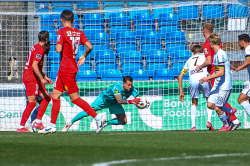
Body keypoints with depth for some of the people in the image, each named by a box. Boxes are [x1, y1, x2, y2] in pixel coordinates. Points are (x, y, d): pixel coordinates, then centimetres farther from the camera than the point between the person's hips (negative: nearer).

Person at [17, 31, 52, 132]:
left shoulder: (36, 48, 19)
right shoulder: (40, 50, -13)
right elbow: (34, 65, -24)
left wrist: (45, 78, 28)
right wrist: (42, 78, -28)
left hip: (35, 79, 10)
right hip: (31, 79, -10)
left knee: (46, 97, 8)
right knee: (32, 102, -12)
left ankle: (38, 121, 8)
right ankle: (21, 127, -12)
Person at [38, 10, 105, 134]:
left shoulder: (62, 32, -12)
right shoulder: (78, 32, 8)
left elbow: (58, 49, -21)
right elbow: (89, 46, 2)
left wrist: (57, 45, 1)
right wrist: (84, 56, 20)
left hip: (66, 69, -8)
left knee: (74, 98, -5)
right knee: (55, 95, 12)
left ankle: (98, 118, -9)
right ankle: (52, 125, 10)